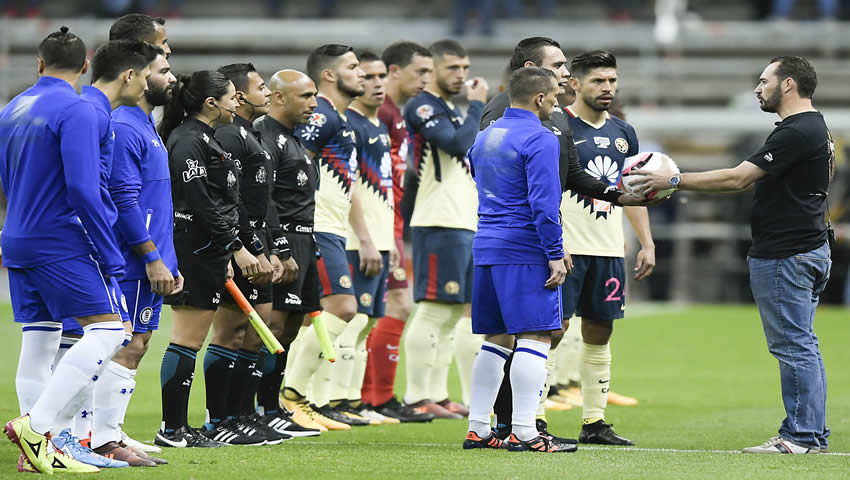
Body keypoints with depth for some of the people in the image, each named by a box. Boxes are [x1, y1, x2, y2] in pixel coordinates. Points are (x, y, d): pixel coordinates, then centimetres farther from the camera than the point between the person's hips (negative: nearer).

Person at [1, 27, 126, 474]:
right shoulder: (77, 111, -12)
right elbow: (83, 190, -19)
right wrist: (110, 257, -15)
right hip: (63, 242, -8)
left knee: (39, 343, 10)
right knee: (106, 331, -9)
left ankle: (36, 452, 6)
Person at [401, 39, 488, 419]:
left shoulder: (449, 110, 20)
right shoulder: (421, 107, -10)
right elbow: (460, 144, -22)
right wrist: (478, 105, -11)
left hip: (464, 224, 10)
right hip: (439, 225, -10)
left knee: (452, 313, 10)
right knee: (433, 310, -10)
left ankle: (437, 394, 14)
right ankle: (417, 398, -9)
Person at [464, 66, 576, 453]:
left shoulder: (485, 136, 17)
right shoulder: (539, 139, -10)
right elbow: (543, 202, -17)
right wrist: (555, 254, -13)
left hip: (485, 247, 9)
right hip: (525, 252, -9)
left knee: (496, 339, 13)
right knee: (535, 336, -8)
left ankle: (477, 429, 11)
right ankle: (523, 432, -14)